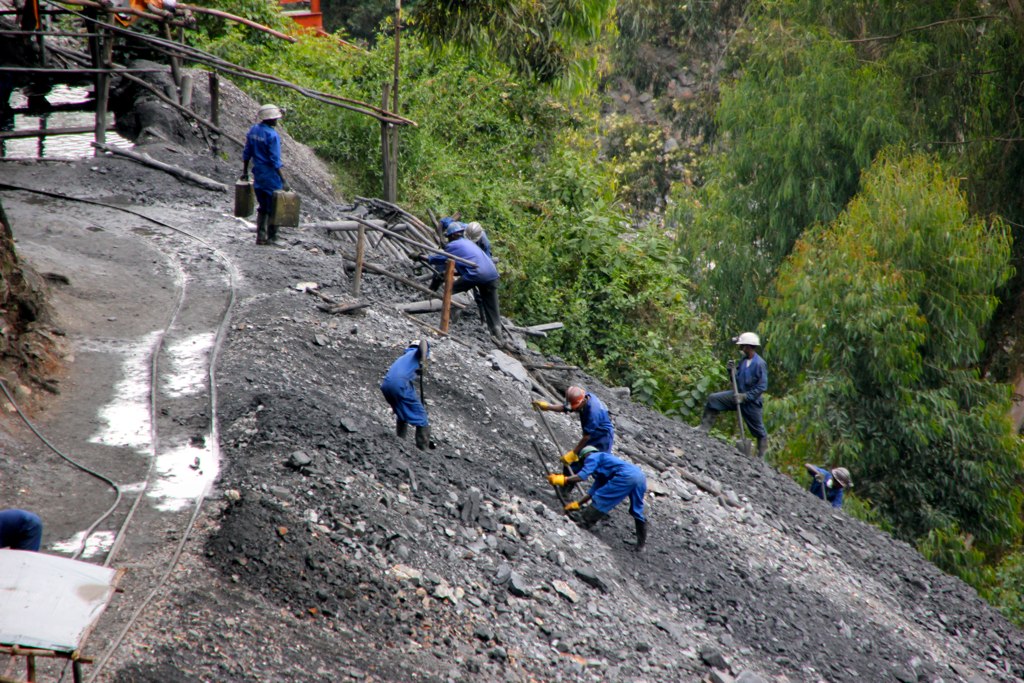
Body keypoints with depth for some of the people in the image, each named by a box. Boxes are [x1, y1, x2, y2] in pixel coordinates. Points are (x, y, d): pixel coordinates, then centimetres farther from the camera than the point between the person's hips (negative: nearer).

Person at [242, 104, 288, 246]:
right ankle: (271, 237, 9)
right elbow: (275, 161, -20)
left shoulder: (253, 131, 3)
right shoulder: (272, 135, -19)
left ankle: (260, 236, 17)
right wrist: (283, 180, -17)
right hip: (271, 176, -7)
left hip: (258, 175, 7)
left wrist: (245, 172, 20)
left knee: (262, 207, 17)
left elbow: (246, 153, 10)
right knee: (273, 208, 5)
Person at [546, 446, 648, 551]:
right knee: (636, 512, 18)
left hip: (626, 476, -9)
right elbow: (593, 491, 38)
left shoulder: (592, 457, 12)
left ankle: (582, 523, 4)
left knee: (601, 499, 1)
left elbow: (582, 476, -3)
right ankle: (641, 544, 24)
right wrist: (577, 504, 40)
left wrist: (562, 480, 3)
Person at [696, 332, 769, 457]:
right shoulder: (744, 361, 3)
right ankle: (705, 427, -1)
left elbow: (762, 387, -22)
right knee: (713, 399, -5)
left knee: (758, 430, 7)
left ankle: (762, 455, 21)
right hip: (739, 395, 7)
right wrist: (732, 370, -8)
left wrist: (745, 397, -24)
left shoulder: (760, 364, -20)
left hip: (751, 400, -7)